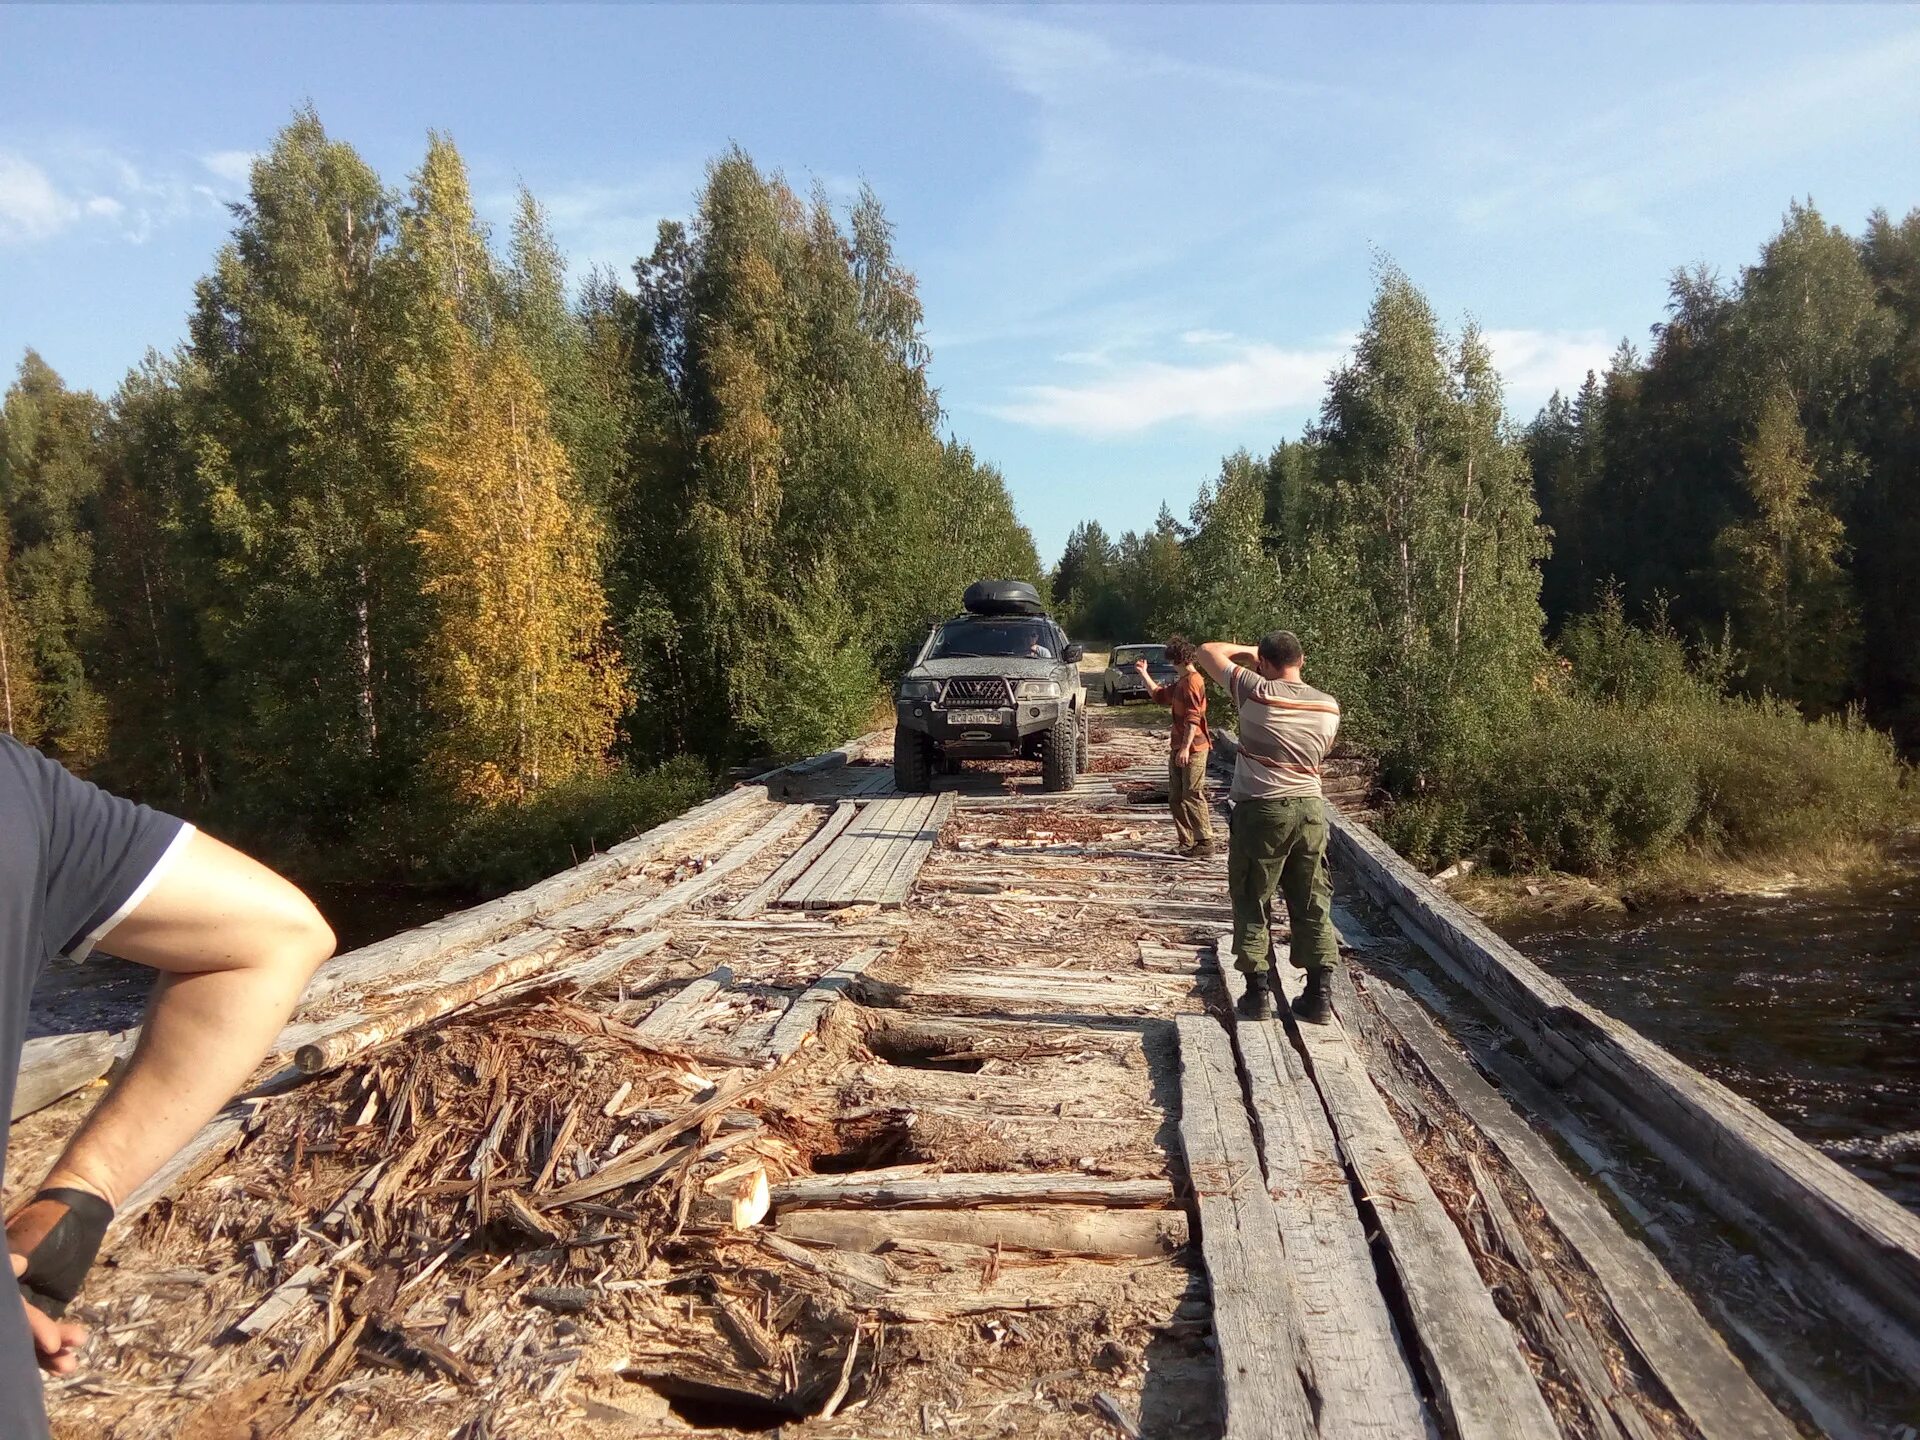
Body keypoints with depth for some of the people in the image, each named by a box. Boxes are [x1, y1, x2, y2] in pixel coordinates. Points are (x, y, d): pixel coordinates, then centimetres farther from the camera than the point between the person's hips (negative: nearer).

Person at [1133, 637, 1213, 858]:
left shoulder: (1193, 681, -16)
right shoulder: (1181, 682, 15)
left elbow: (1193, 718, -22)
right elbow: (1159, 696, 29)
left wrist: (1185, 748, -24)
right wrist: (1143, 674, 30)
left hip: (1192, 750, -10)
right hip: (1178, 748, 10)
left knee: (1192, 797, -7)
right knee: (1176, 797, 11)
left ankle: (1205, 843, -1)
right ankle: (1186, 843, 18)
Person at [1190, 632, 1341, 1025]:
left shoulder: (1257, 692, -10)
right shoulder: (1329, 707, 4)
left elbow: (1208, 651, 0)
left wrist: (1247, 651, 15)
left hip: (1260, 809, -4)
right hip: (1310, 808, 4)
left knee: (1252, 903, 7)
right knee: (1313, 905, 11)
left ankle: (1258, 993, 8)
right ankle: (1318, 994, 12)